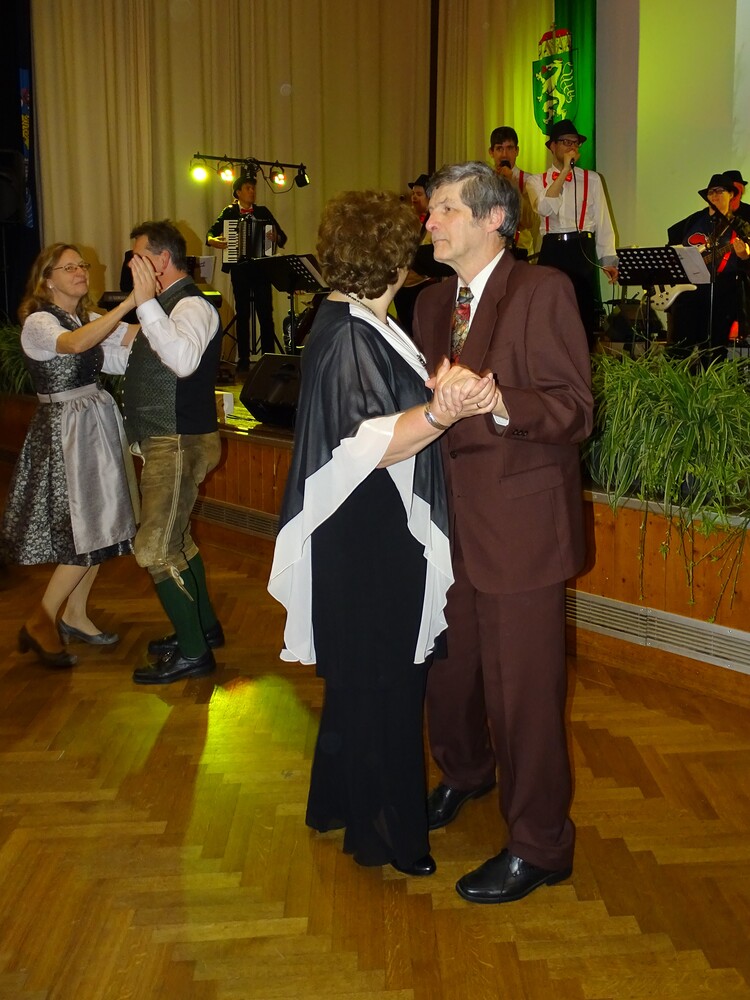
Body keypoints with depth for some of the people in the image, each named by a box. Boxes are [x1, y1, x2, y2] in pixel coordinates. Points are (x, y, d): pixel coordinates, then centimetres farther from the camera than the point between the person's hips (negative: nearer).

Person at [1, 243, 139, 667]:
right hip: (65, 430, -7)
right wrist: (131, 301, -39)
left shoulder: (91, 319, 13)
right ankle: (39, 623, 7)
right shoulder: (38, 322, -10)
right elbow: (76, 343, -33)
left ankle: (76, 617, 24)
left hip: (99, 424, 8)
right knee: (85, 535, -8)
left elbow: (139, 335, -1)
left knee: (99, 529, 9)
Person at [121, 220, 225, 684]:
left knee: (155, 550, -8)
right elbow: (136, 362, 26)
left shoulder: (191, 304, -17)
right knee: (176, 540, 20)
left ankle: (193, 652, 2)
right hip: (164, 442, 11)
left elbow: (184, 359, -37)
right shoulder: (167, 304, 14)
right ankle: (205, 627, 34)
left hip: (180, 443, -11)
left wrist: (146, 303, -35)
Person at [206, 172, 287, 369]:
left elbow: (282, 237, 7)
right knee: (242, 314, 2)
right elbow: (210, 235, 2)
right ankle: (243, 359, 6)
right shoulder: (229, 212, 8)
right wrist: (216, 241, -20)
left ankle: (269, 356, -2)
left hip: (261, 269, 0)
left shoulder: (263, 212, 12)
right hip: (240, 269, 0)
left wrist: (275, 237, -15)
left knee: (266, 313, -5)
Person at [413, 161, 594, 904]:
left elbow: (575, 411, -17)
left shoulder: (543, 291, -10)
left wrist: (497, 402, -32)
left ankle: (538, 846, 20)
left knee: (522, 687, 1)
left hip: (520, 522, -6)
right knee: (447, 665, 18)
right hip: (451, 519, 7)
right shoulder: (432, 303, 12)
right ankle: (463, 774, 46)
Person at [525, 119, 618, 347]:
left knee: (584, 314, -1)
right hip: (552, 251, 0)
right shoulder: (536, 181, 9)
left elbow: (603, 222, 7)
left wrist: (608, 260, -2)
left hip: (583, 251, 0)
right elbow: (545, 208, -12)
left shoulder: (592, 180, 11)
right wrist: (565, 170, -10)